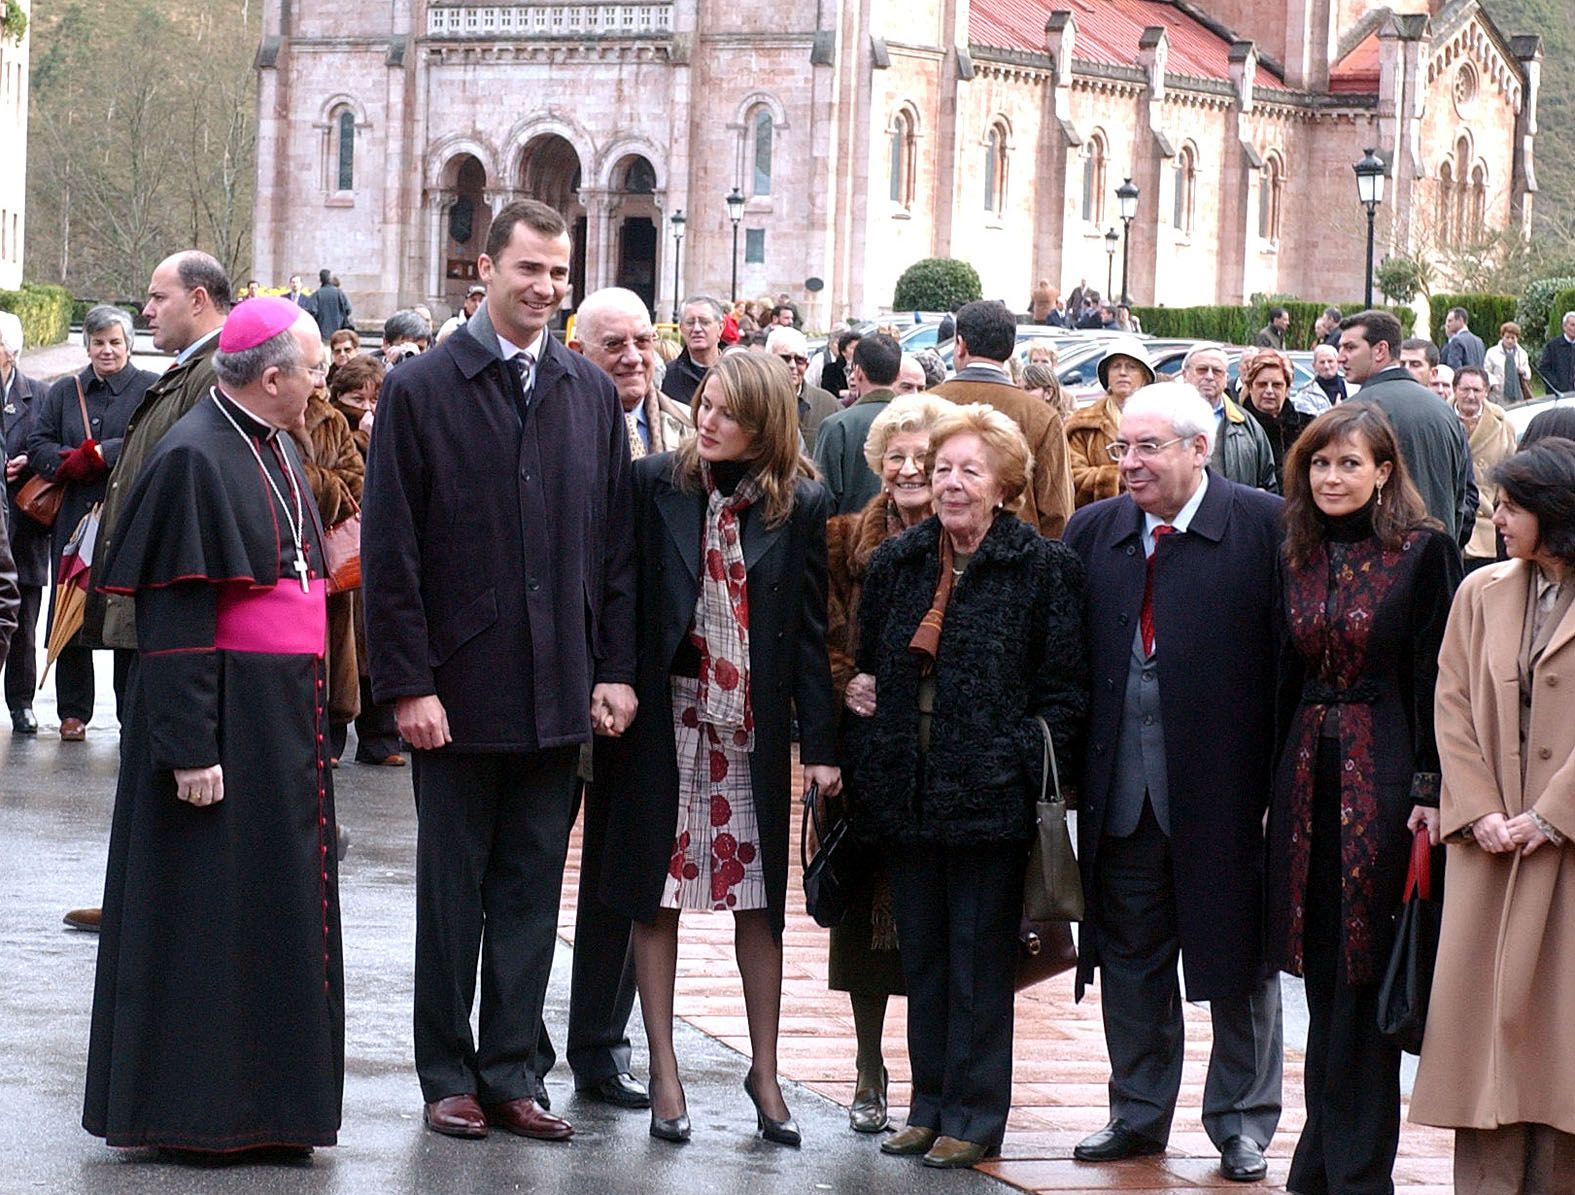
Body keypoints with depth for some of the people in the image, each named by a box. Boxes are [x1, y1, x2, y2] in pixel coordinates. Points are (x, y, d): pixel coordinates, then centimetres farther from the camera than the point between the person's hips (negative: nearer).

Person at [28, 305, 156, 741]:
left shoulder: (152, 390, 2)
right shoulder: (63, 392, 14)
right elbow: (37, 447, 8)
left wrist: (101, 453, -17)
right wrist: (74, 462, -11)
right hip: (75, 520, 4)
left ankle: (133, 714, 5)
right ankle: (73, 713, 13)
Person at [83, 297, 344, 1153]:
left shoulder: (275, 449, 12)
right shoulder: (194, 458, -15)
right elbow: (174, 616, -18)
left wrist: (310, 713, 17)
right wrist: (190, 748, -22)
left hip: (286, 714, 9)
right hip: (224, 718, -9)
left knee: (278, 906, 12)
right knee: (209, 905, -2)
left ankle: (268, 1098, 20)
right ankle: (196, 1109, 7)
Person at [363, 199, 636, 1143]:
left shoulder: (591, 393, 8)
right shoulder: (421, 389, -3)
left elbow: (617, 543, 10)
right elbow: (390, 551, -6)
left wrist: (616, 668, 3)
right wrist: (408, 683, -11)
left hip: (558, 692, 3)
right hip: (458, 690, -3)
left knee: (532, 889, 7)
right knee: (453, 888, 7)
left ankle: (512, 1072, 15)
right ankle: (449, 1075, 16)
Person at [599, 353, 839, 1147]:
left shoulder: (798, 504, 0)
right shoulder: (655, 484, -2)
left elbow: (810, 627, 2)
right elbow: (624, 597, -2)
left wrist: (820, 741, -1)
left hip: (754, 727, 0)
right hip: (665, 719, 0)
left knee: (759, 902, 6)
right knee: (655, 896, 3)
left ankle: (764, 1071, 16)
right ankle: (664, 1073, 11)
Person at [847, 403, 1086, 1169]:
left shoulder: (1044, 570, -4)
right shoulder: (895, 563, 10)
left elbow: (1066, 689, -3)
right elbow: (869, 664, 24)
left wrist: (1032, 754, -14)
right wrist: (860, 693, 4)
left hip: (990, 791, -5)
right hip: (909, 789, 5)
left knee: (978, 957, 0)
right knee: (921, 954, 11)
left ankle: (974, 1117, 7)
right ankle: (929, 1106, 19)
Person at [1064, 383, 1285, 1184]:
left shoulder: (1266, 527, -8)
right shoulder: (1093, 531, 6)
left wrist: (1282, 784, -12)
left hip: (1227, 785, -4)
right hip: (1122, 789, 4)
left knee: (1238, 961, 7)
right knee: (1129, 959, 13)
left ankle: (1241, 1123, 19)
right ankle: (1139, 1113, 26)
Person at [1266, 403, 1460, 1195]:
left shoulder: (1424, 551, -5)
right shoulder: (1297, 558, 11)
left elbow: (1436, 677, -8)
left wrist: (1430, 789, -14)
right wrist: (1273, 787, 11)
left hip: (1383, 774, -5)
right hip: (1308, 774, 5)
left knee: (1364, 974, -3)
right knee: (1324, 977, 9)